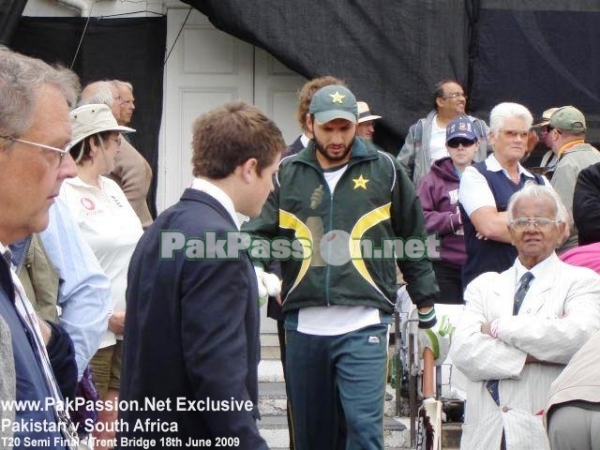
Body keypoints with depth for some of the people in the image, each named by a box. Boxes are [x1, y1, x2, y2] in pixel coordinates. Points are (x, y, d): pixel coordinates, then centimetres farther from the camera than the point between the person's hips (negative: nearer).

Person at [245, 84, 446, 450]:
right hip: (304, 325, 3)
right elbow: (261, 234, 9)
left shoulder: (384, 170, 3)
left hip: (363, 325, -3)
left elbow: (415, 242, 10)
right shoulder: (288, 174, 7)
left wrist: (428, 313, 11)